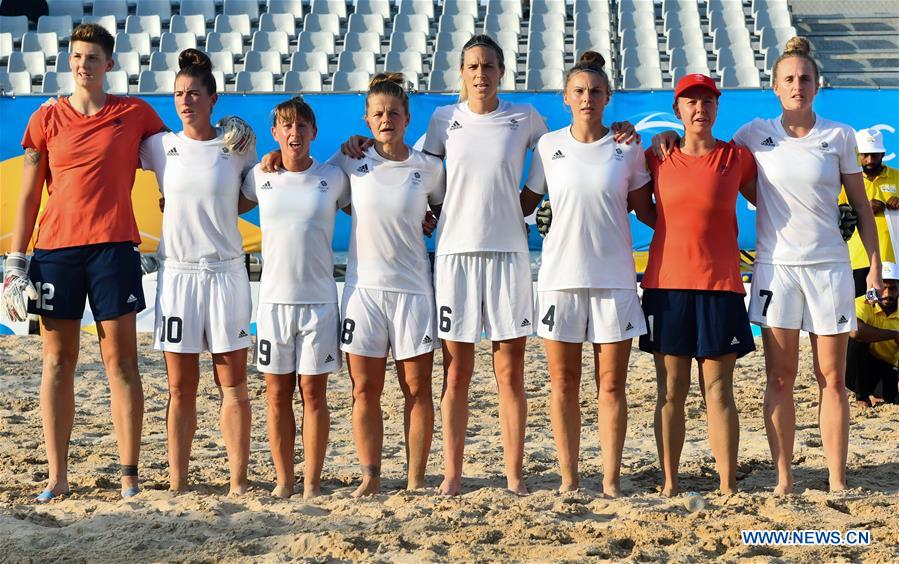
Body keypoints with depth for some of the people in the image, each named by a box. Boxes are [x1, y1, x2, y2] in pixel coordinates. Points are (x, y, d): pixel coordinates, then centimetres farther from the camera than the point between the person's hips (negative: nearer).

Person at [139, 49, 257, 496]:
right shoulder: (161, 147, 5)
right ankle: (177, 483, 8)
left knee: (233, 383, 0)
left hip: (225, 271, -1)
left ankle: (238, 482, 3)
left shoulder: (237, 148, 4)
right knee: (180, 386, 4)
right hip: (177, 271, 1)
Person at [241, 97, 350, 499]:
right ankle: (283, 480, 14)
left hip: (318, 300, -1)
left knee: (313, 392, 0)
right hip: (273, 299, 2)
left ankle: (312, 483, 6)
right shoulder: (260, 177, 6)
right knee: (277, 394, 4)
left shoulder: (332, 178, 2)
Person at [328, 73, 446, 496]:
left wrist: (429, 227, 4)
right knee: (365, 390, 3)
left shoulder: (428, 168, 2)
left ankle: (416, 480, 9)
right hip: (363, 285, 1)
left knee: (417, 389, 2)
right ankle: (370, 477, 11)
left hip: (412, 287, -1)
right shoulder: (352, 160, 3)